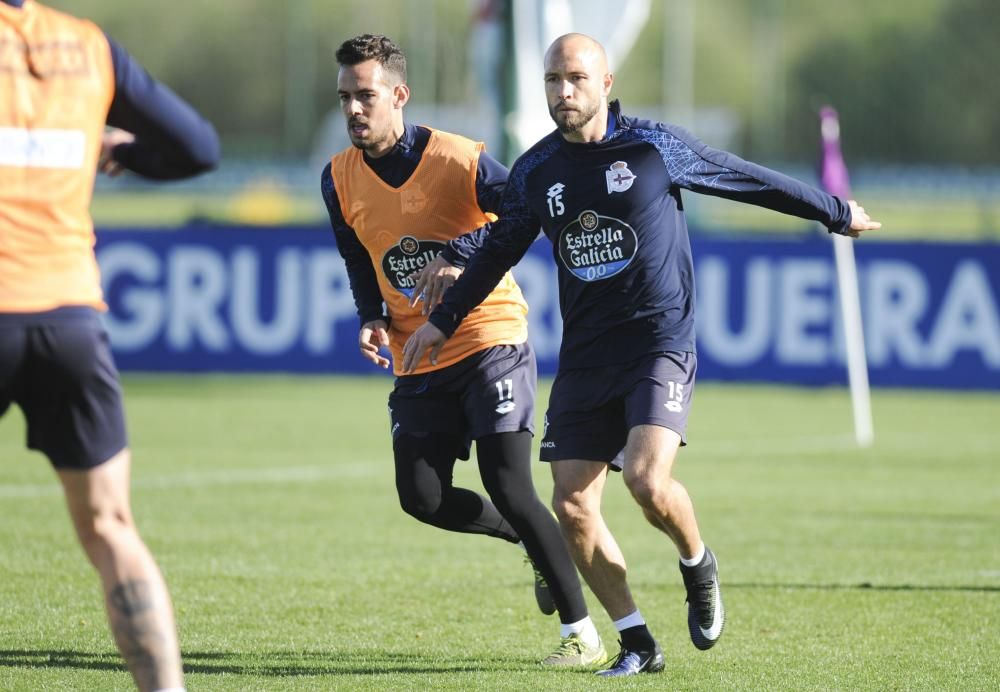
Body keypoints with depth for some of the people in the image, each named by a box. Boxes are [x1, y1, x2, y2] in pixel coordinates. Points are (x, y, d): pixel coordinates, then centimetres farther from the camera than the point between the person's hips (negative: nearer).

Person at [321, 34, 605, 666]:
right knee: (422, 497, -2)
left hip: (491, 336, -6)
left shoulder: (459, 161, -15)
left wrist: (460, 258, -26)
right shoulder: (340, 178, 0)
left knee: (508, 487, -14)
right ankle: (534, 542, 26)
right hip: (419, 357, 6)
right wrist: (372, 320, -4)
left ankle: (582, 633, -4)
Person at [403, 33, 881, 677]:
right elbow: (497, 252, 20)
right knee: (573, 504, -5)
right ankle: (638, 643, 9)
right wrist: (442, 321, 21)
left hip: (660, 343, -4)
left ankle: (698, 564, 10)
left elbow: (751, 180, 5)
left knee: (648, 480, -24)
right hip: (585, 354, 4)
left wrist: (836, 213, 15)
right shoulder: (535, 171, 4)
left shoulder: (656, 147, -6)